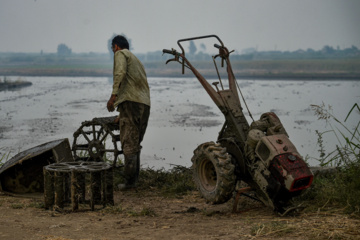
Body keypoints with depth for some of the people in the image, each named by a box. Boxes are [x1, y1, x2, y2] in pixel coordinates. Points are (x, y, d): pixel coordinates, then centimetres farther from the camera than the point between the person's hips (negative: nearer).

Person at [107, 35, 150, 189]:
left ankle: (130, 180, -13)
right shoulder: (137, 60, 33)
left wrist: (113, 95, -21)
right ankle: (133, 179, 12)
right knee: (135, 143, 12)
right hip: (145, 104, 8)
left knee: (129, 143, -9)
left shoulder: (121, 54, 7)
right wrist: (122, 114, 39)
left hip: (130, 101, -8)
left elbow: (121, 72, -15)